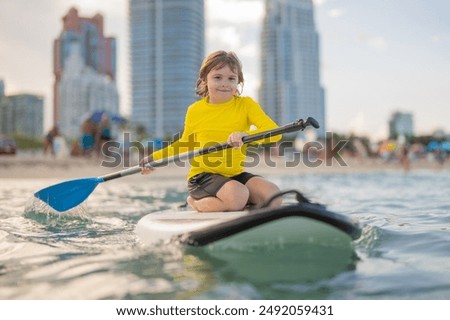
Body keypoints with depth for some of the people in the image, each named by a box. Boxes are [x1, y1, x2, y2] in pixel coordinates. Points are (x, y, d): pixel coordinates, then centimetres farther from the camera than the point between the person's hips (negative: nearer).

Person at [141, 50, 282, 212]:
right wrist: (155, 158, 17)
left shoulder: (246, 105, 0)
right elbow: (185, 145, 21)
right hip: (202, 176, -3)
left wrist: (245, 135, -33)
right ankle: (195, 202, -3)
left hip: (235, 175, 3)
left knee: (273, 196, -20)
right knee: (238, 196, -32)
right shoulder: (194, 111, 3)